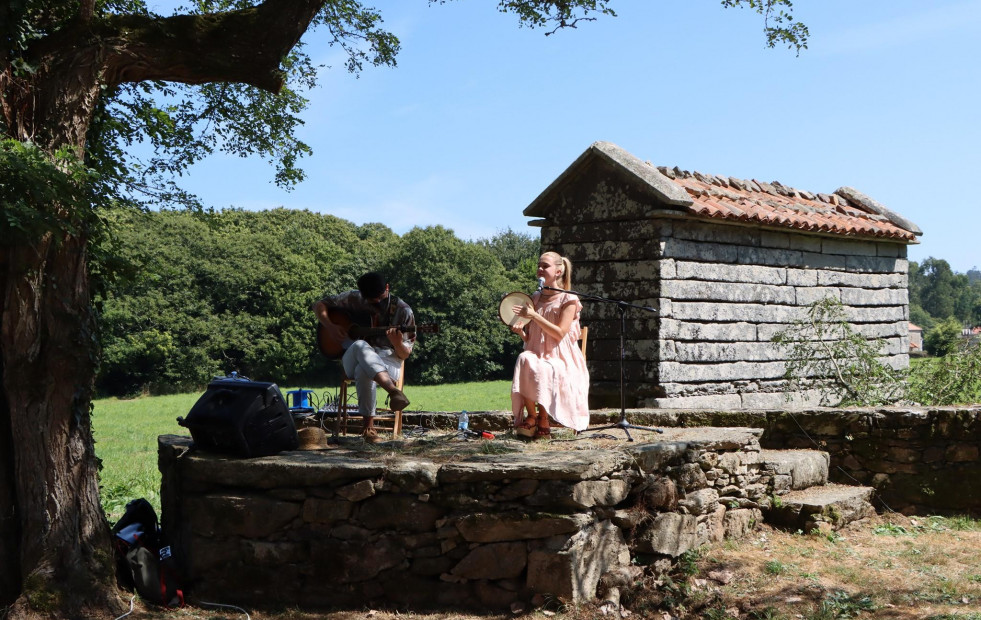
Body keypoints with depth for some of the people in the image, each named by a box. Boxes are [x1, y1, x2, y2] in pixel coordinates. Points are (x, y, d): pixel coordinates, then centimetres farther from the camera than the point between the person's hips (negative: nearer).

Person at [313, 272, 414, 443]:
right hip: (352, 358, 1)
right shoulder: (354, 299, 7)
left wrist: (397, 343, -25)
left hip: (388, 361, -1)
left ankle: (369, 426, -41)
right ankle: (393, 390, -60)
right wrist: (330, 326, -4)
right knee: (361, 346, -40)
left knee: (364, 370, -41)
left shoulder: (402, 311, 1)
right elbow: (319, 305, 15)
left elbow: (404, 355, 0)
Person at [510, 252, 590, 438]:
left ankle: (542, 421, -20)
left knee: (542, 370, -36)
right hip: (537, 354, 4)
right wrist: (520, 331, -6)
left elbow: (560, 333, -13)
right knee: (524, 359, -31)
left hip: (561, 358, -4)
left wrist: (534, 315, -15)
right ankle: (531, 416, -24)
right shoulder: (535, 299, 15)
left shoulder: (568, 299, -1)